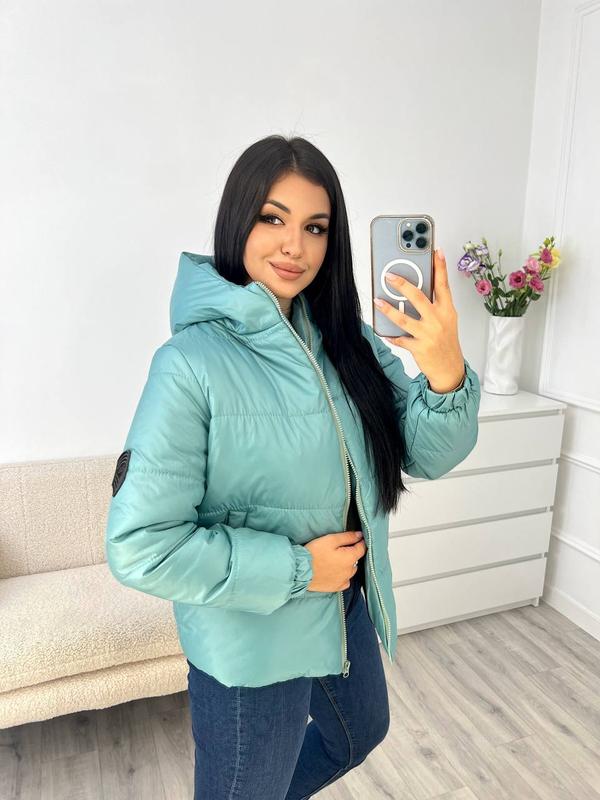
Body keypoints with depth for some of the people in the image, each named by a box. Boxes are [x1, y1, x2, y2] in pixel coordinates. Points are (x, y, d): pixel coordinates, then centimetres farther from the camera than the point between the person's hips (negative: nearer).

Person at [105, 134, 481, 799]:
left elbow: (428, 454, -8)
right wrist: (296, 568, -20)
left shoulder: (346, 338, -6)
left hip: (349, 612, 7)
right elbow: (139, 547, -24)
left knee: (359, 736, 33)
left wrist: (447, 372, -28)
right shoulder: (192, 364, -24)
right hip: (251, 644, -6)